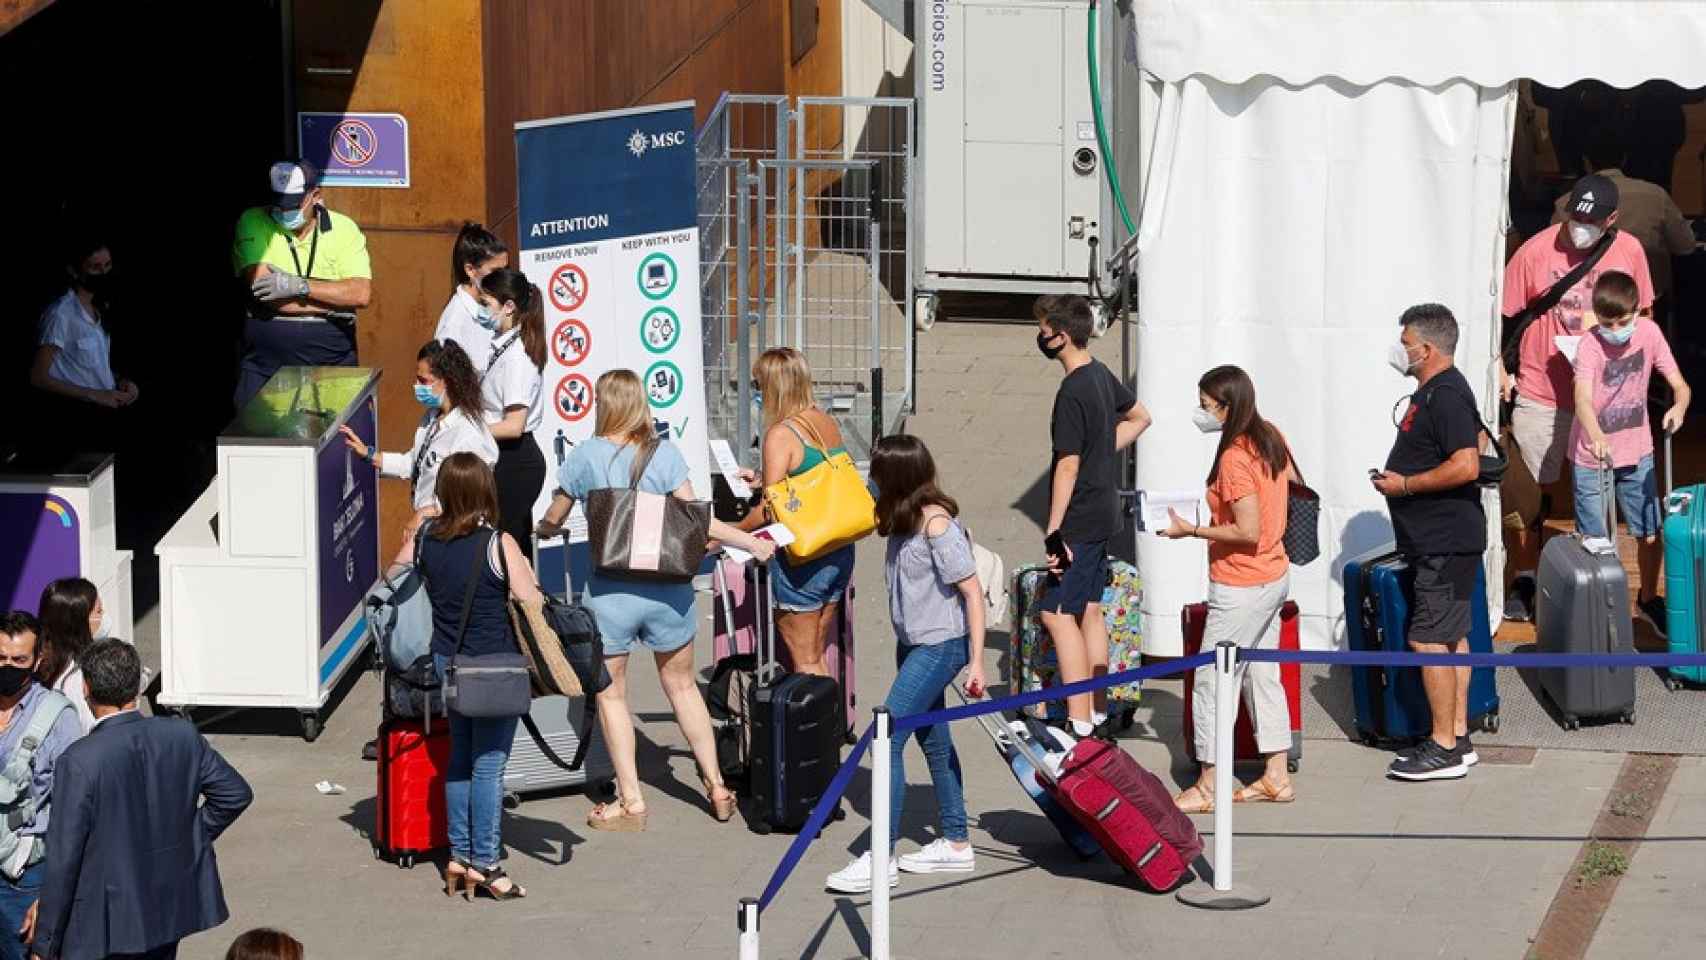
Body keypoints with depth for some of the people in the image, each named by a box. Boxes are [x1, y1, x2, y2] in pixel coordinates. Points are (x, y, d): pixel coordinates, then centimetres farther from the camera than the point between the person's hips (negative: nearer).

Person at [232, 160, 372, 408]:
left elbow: (362, 293, -8)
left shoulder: (343, 228, 4)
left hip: (331, 359, 1)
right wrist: (333, 305, -9)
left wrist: (300, 286, -17)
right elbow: (261, 289, -12)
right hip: (266, 360, -1)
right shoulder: (253, 223, 1)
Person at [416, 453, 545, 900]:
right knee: (489, 764, 1)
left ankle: (459, 856, 22)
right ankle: (484, 864, 5)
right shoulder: (499, 545, -18)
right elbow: (532, 607, -16)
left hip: (447, 661, 6)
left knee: (460, 757, 18)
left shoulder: (427, 537, -2)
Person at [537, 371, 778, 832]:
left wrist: (543, 529, 29)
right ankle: (717, 787, 21)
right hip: (667, 587, 2)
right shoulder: (665, 453, -3)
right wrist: (748, 541, 1)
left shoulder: (586, 455, -4)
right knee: (681, 685, 18)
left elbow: (552, 521, 6)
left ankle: (630, 800, 8)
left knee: (610, 693, 10)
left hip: (609, 592, -2)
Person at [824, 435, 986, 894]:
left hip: (941, 645, -10)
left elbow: (972, 591, -18)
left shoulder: (936, 522, -20)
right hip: (913, 644, 10)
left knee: (886, 737, -13)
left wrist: (976, 661, -18)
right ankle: (955, 843, 26)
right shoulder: (904, 520, 5)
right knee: (934, 740, 16)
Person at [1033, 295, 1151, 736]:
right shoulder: (1101, 375, 8)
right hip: (1104, 513, 10)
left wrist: (1053, 530, -21)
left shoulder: (1073, 393, -20)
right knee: (1090, 611, 15)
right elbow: (1140, 418, 25)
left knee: (1057, 613, -8)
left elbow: (1068, 465, -23)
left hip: (1079, 519, -10)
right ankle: (1098, 712, 19)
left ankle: (1079, 722, -12)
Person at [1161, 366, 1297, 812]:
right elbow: (1293, 482, 21)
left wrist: (1191, 530, -18)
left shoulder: (1234, 457, -22)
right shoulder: (1272, 438, 4)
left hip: (1241, 587, -10)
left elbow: (1248, 531, -25)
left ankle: (1207, 788, 3)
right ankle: (1277, 777, 21)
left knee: (1211, 680, -1)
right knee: (1263, 675, 16)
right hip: (1275, 575, 10)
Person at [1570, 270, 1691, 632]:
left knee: (1650, 534, 10)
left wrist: (1679, 406, -33)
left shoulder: (1649, 332, -9)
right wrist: (1596, 438, -57)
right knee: (1596, 543, -2)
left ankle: (1648, 599, 34)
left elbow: (1680, 385, -9)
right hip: (1593, 457, -4)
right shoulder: (1590, 347, -22)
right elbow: (1583, 400, -37)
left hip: (1637, 452, 4)